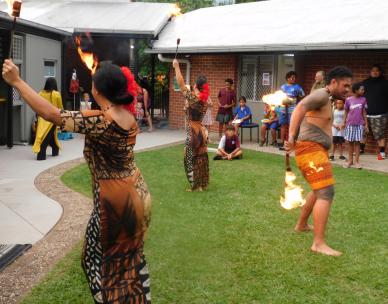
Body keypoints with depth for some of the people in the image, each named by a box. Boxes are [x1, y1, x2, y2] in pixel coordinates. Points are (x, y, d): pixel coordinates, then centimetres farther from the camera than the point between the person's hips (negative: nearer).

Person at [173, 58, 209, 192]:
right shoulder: (205, 99, 3)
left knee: (191, 159, 3)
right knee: (201, 159, 13)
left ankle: (196, 186, 7)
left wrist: (176, 66, -6)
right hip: (202, 131, 7)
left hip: (193, 132, -7)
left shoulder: (192, 97, -16)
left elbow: (181, 83, -14)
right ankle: (202, 184, 20)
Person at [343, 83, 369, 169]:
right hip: (350, 124, 0)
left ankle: (357, 161, 9)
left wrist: (366, 124, 4)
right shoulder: (348, 100, -4)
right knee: (350, 142, 7)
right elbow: (346, 112, 4)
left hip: (359, 124, 0)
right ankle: (350, 161, 19)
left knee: (357, 142, 2)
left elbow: (364, 113, 5)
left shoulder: (363, 99, 0)